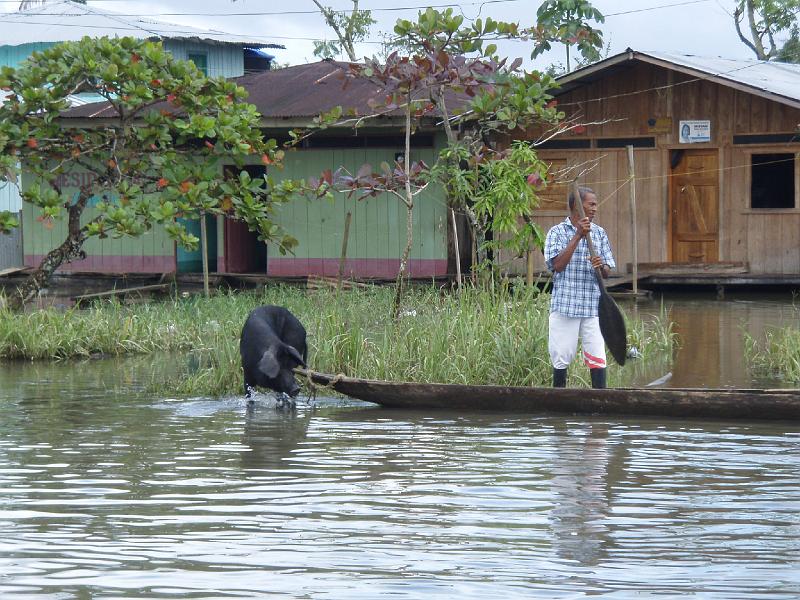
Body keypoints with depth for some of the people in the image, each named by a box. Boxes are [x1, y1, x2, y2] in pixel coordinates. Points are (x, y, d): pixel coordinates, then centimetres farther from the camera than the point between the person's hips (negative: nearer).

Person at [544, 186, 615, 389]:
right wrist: (578, 236, -16)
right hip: (564, 304, -2)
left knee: (597, 358, -4)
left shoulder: (599, 233, 11)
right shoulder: (557, 232, 1)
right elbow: (558, 265, -13)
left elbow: (607, 273, 11)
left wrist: (601, 266, -14)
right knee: (561, 358, 3)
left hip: (593, 306, 3)